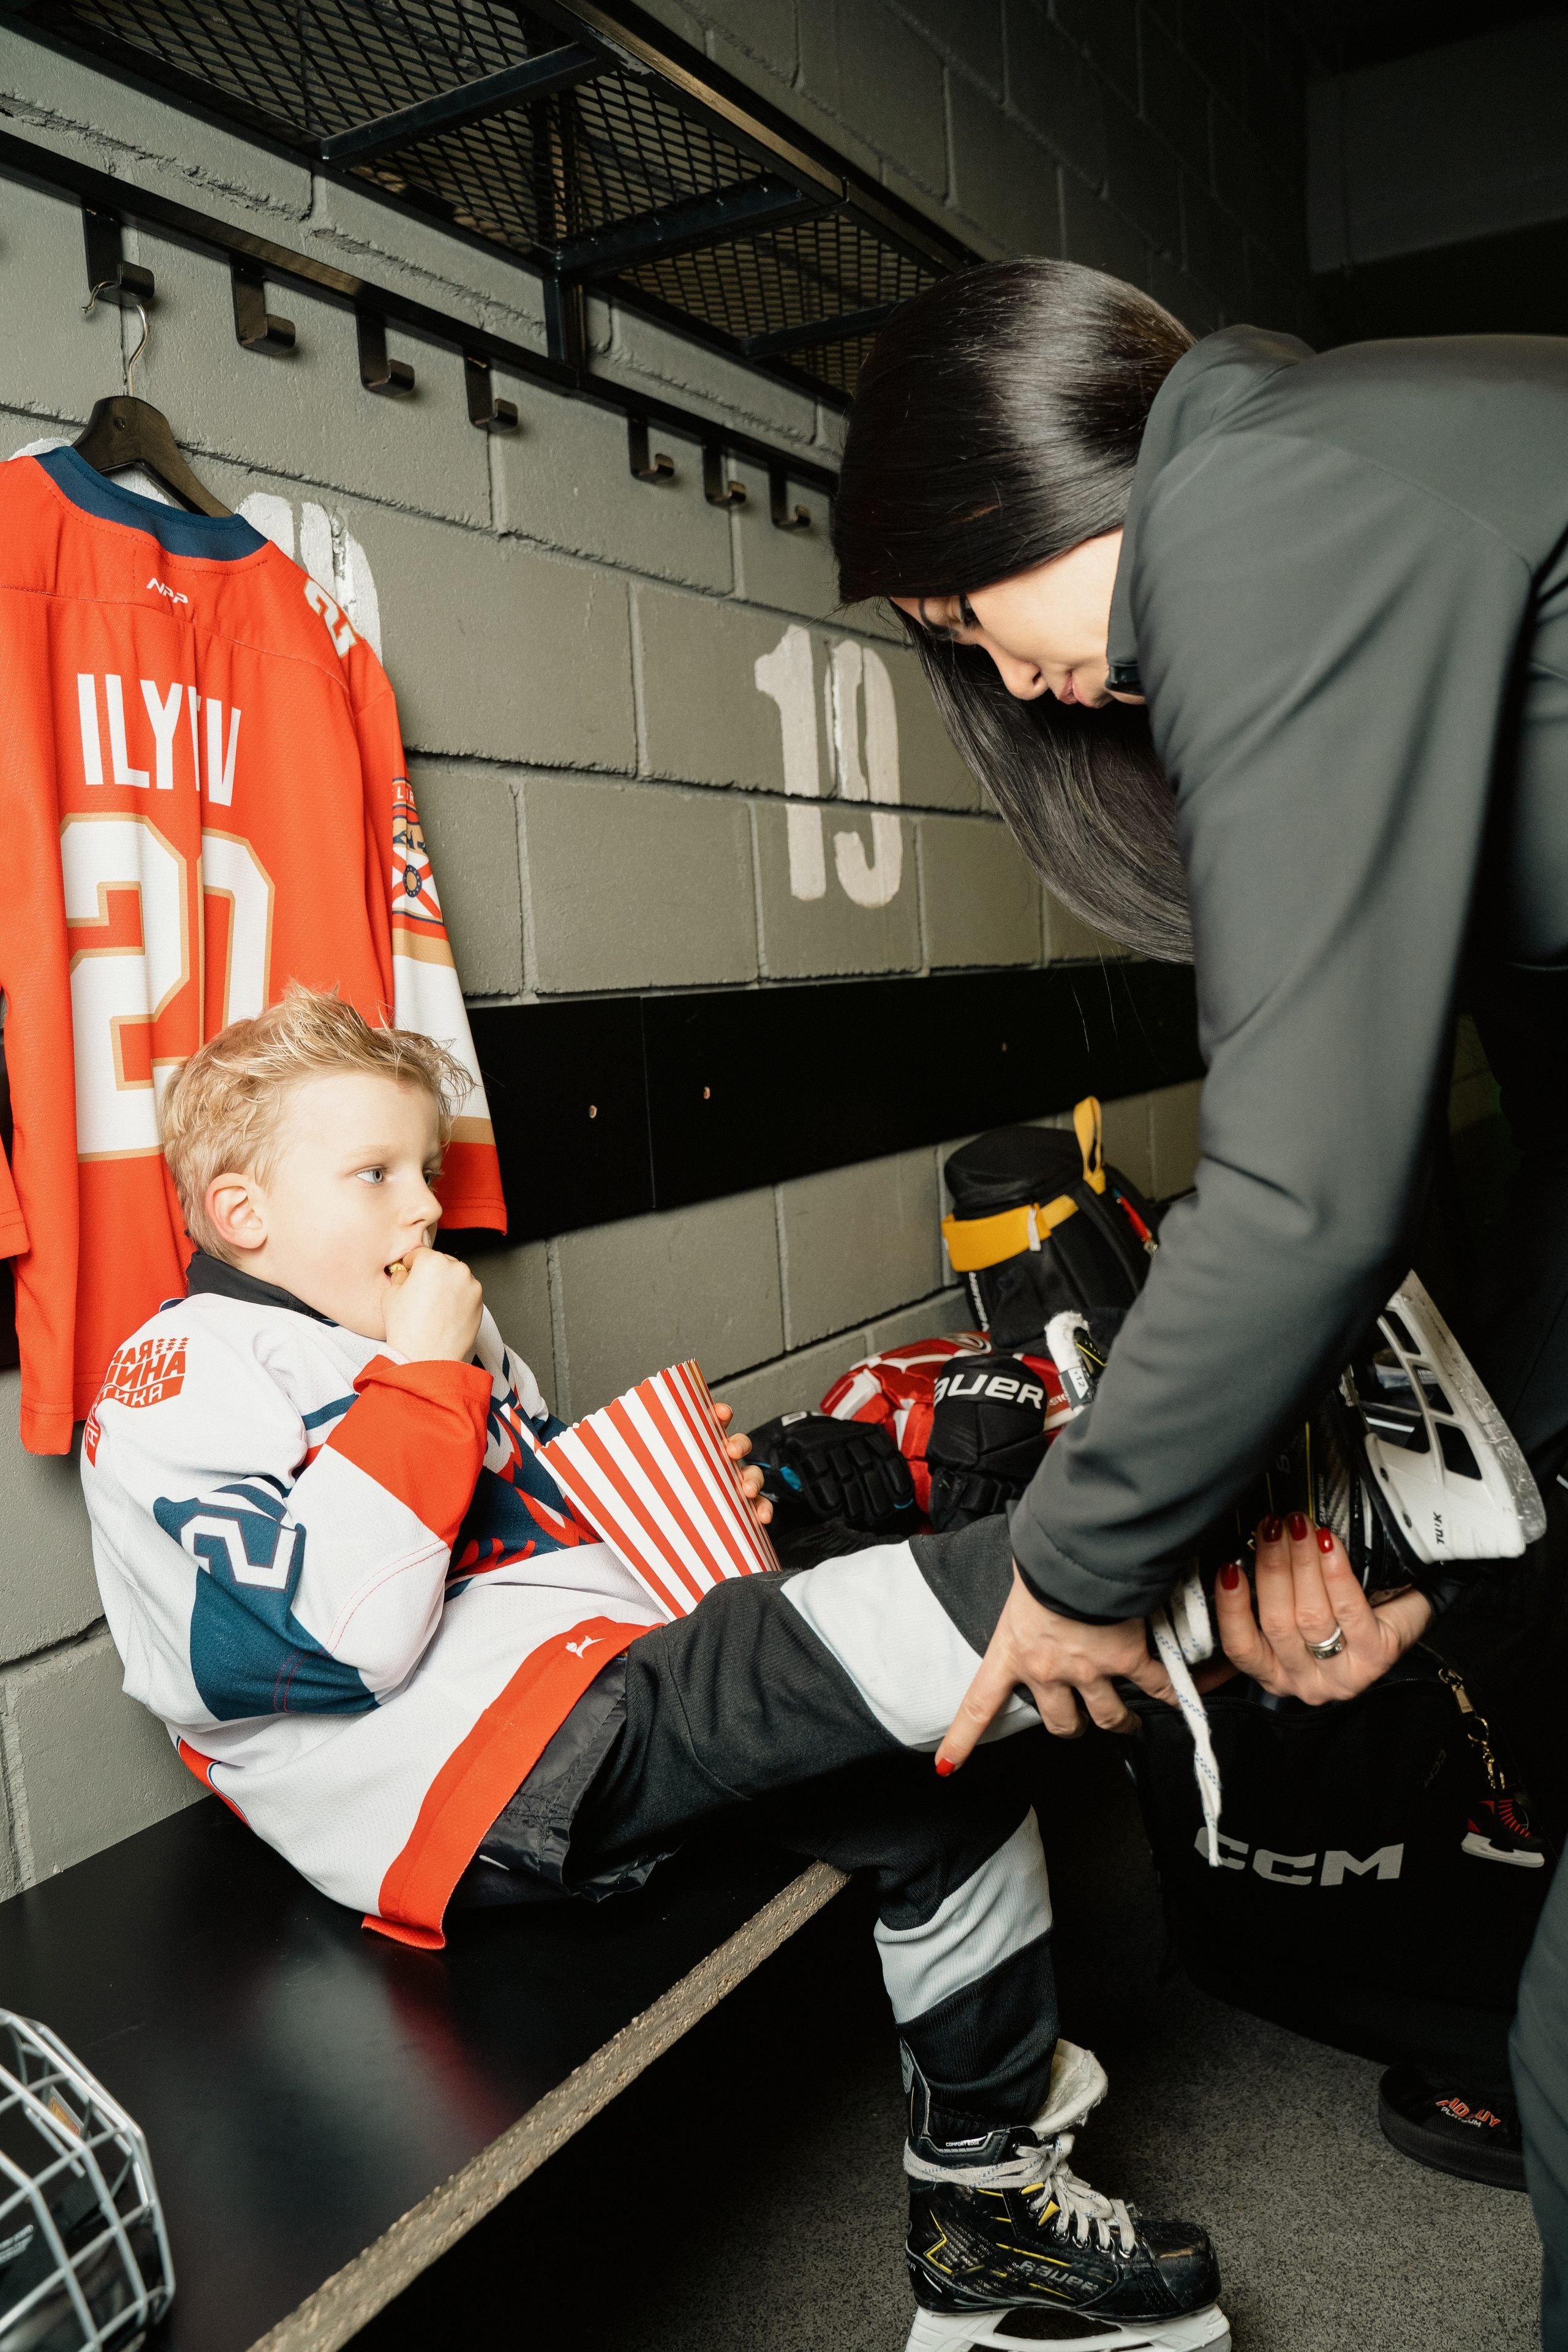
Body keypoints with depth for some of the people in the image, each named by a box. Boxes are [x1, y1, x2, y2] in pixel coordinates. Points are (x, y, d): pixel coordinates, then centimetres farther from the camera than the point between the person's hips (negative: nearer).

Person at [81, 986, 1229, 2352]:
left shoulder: (445, 1341, 23)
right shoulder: (178, 1379, -4)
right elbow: (337, 1633, -19)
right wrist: (424, 1376, -13)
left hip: (618, 1698, 10)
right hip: (477, 1779, -9)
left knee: (953, 1788, 7)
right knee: (917, 1615, -26)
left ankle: (987, 2201, 18)